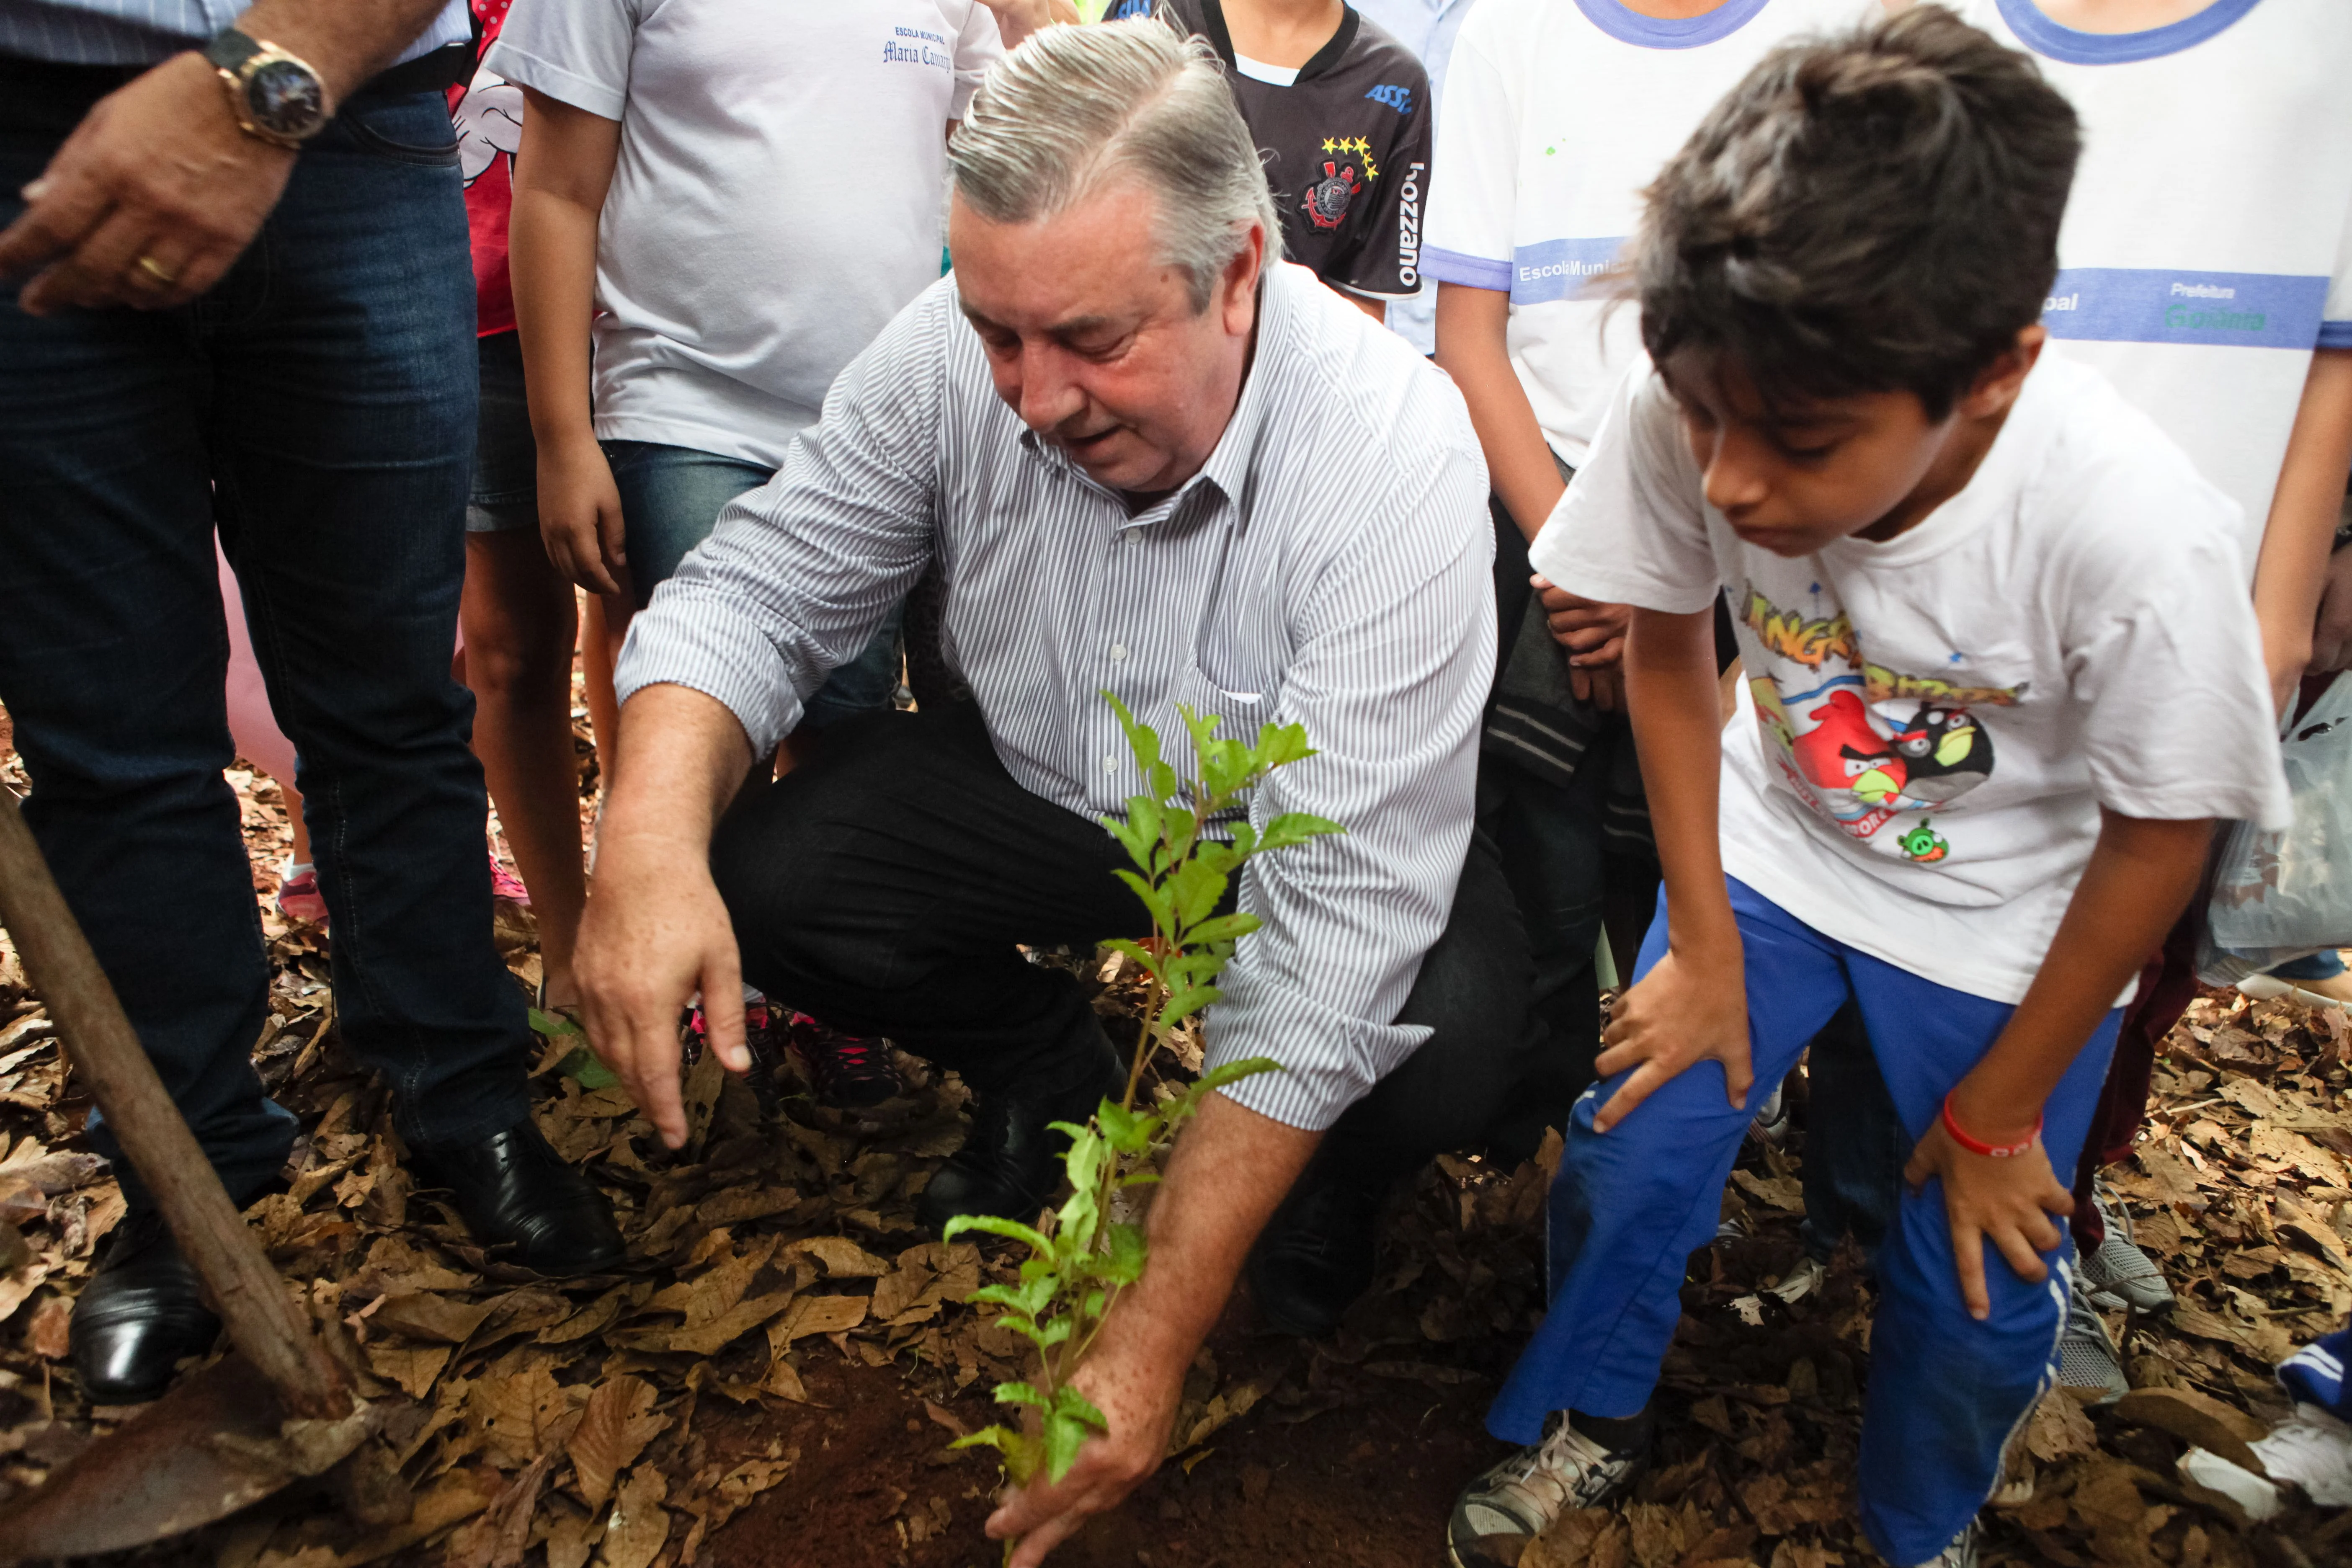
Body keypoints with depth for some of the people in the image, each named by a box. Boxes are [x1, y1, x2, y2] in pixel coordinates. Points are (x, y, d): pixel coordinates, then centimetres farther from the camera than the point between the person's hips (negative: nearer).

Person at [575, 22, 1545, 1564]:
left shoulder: (1396, 453, -33)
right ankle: (1054, 1074, 10)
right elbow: (752, 597, -12)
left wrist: (1154, 1339, -35)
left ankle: (1315, 1184, 8)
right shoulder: (957, 353, -20)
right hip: (1047, 793, 3)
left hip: (1295, 837, -3)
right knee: (762, 876, -20)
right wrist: (650, 838, -36)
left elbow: (1341, 933, -35)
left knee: (1444, 1053, -32)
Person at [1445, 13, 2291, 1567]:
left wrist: (1997, 1112, -5)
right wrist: (1701, 948, -4)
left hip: (2011, 916, -1)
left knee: (1980, 1291, 0)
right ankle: (1587, 1426, 27)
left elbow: (2157, 841, -16)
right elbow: (1669, 651, -8)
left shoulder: (2138, 535, -34)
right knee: (1626, 1157, -5)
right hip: (1772, 841, 2)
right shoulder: (1689, 413, -28)